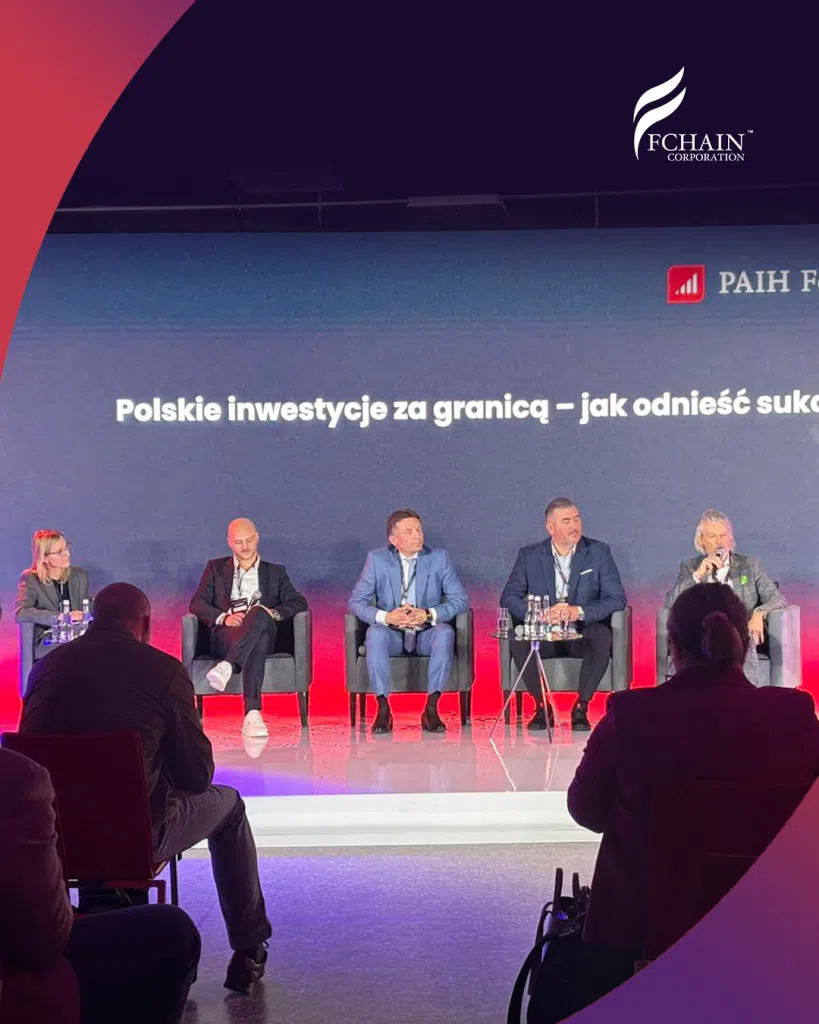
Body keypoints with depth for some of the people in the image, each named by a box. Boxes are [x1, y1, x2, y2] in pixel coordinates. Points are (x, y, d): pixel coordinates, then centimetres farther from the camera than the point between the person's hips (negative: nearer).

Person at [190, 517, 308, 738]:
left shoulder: (275, 572, 25)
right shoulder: (215, 568, 24)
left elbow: (299, 603, 10)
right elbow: (196, 604, 9)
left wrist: (273, 613, -12)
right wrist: (224, 618, -12)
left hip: (263, 633, 1)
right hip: (225, 637, -1)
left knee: (259, 614, -38)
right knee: (256, 644, -39)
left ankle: (227, 667, -53)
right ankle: (252, 713, -54)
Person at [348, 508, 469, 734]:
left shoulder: (439, 557, 1)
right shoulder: (377, 559, 0)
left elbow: (460, 600, -3)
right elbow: (355, 601, -2)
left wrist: (428, 615, -20)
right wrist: (385, 617, -21)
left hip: (427, 634, 0)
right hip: (392, 635, 0)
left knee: (445, 632, -33)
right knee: (376, 632, -34)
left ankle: (431, 709, -28)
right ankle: (383, 708, -30)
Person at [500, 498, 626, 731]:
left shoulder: (599, 552, 1)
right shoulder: (529, 556, 4)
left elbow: (616, 598, -6)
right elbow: (509, 597, -1)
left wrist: (579, 612, -23)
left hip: (583, 634, -1)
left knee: (601, 635, -34)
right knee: (518, 637, -30)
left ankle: (581, 708, -20)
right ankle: (542, 706, -14)